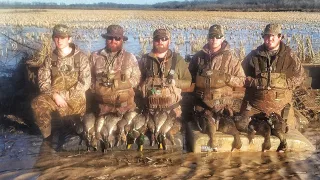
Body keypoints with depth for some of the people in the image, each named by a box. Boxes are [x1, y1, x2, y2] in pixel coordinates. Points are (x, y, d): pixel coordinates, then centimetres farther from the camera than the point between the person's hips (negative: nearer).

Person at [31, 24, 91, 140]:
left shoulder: (81, 57, -2)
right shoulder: (50, 59, 8)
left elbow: (85, 82, -7)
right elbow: (43, 81, 3)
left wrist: (65, 95, -14)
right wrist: (54, 95, -15)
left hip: (75, 97, -1)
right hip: (54, 97, 2)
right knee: (37, 104, -25)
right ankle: (47, 137, -6)